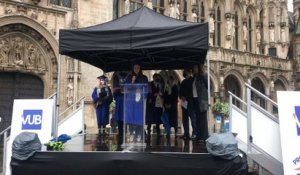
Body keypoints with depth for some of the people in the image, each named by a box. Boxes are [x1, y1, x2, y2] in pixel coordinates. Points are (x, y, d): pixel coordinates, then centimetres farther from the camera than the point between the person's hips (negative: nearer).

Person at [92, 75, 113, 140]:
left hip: (105, 106, 1)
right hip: (99, 105, -1)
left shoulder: (107, 88, 8)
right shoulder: (96, 88, 6)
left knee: (104, 119, -1)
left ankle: (103, 131, 7)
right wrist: (98, 96, -19)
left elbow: (110, 97, 5)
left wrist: (106, 97, -14)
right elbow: (93, 96, -2)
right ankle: (99, 131, 6)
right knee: (99, 119, -1)